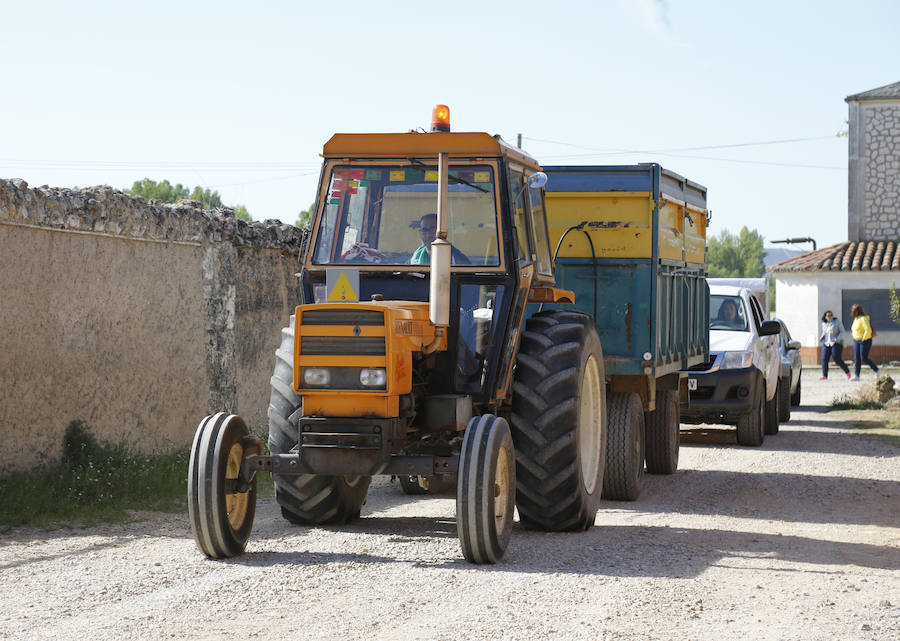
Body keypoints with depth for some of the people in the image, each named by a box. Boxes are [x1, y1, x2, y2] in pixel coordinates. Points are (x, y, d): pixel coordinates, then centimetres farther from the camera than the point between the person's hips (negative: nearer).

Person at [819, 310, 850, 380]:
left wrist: (837, 339, -19)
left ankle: (847, 371, 14)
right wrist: (821, 338, 1)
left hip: (836, 343, -5)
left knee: (837, 360, -6)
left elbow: (842, 331, -5)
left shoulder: (837, 321, -4)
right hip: (826, 344, 5)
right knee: (824, 359, -8)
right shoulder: (824, 324, 9)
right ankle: (824, 376, -6)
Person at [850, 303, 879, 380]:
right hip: (856, 341, 9)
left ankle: (876, 369, 13)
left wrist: (864, 339, -20)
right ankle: (856, 376, 2)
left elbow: (868, 330, -23)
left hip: (865, 341, -9)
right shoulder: (856, 319, 11)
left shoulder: (863, 319, -17)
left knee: (864, 358, -7)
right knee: (857, 358, 2)